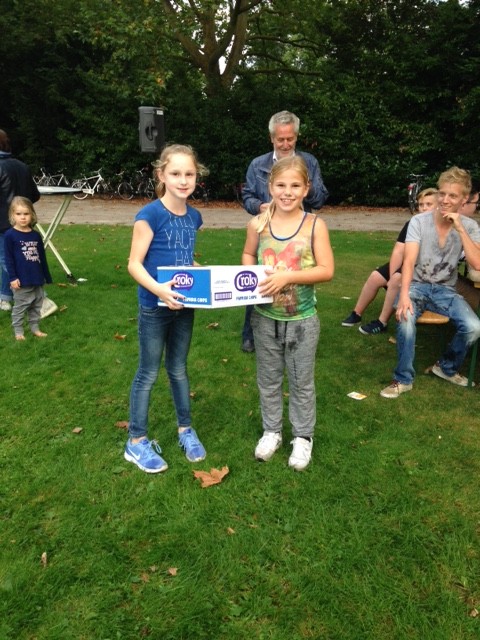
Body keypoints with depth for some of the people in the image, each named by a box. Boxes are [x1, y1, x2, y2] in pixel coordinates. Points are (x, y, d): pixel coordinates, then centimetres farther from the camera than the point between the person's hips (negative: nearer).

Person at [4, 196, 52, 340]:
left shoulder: (36, 235, 5)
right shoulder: (10, 235, -9)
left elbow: (42, 257, 11)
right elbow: (8, 258, -9)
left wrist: (47, 276, 14)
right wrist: (12, 278, -14)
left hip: (37, 280, 5)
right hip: (22, 281, -5)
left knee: (36, 306, 15)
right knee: (20, 307, 5)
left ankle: (35, 328, 28)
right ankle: (18, 331, 17)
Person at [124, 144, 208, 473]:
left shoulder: (194, 217, 3)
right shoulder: (150, 215, -15)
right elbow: (135, 264, -16)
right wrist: (159, 289, -32)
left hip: (184, 305, 5)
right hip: (154, 307, -5)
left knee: (179, 369, 19)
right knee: (149, 373, 6)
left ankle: (186, 430, 36)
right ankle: (137, 442, 23)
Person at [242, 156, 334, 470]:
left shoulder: (315, 225, -11)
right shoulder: (258, 223, -4)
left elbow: (327, 270, -13)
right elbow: (248, 255, 11)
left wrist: (288, 277, -23)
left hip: (302, 319, -2)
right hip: (265, 317, 2)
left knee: (302, 381, 13)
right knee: (268, 378, 17)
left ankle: (303, 436, 33)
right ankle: (272, 431, 38)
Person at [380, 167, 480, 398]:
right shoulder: (419, 221, -9)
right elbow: (409, 261, -21)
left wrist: (459, 229, -21)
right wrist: (404, 293, -37)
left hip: (445, 290, 3)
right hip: (417, 285, -2)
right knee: (405, 317, -35)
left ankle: (447, 367, 9)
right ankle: (403, 379, -15)